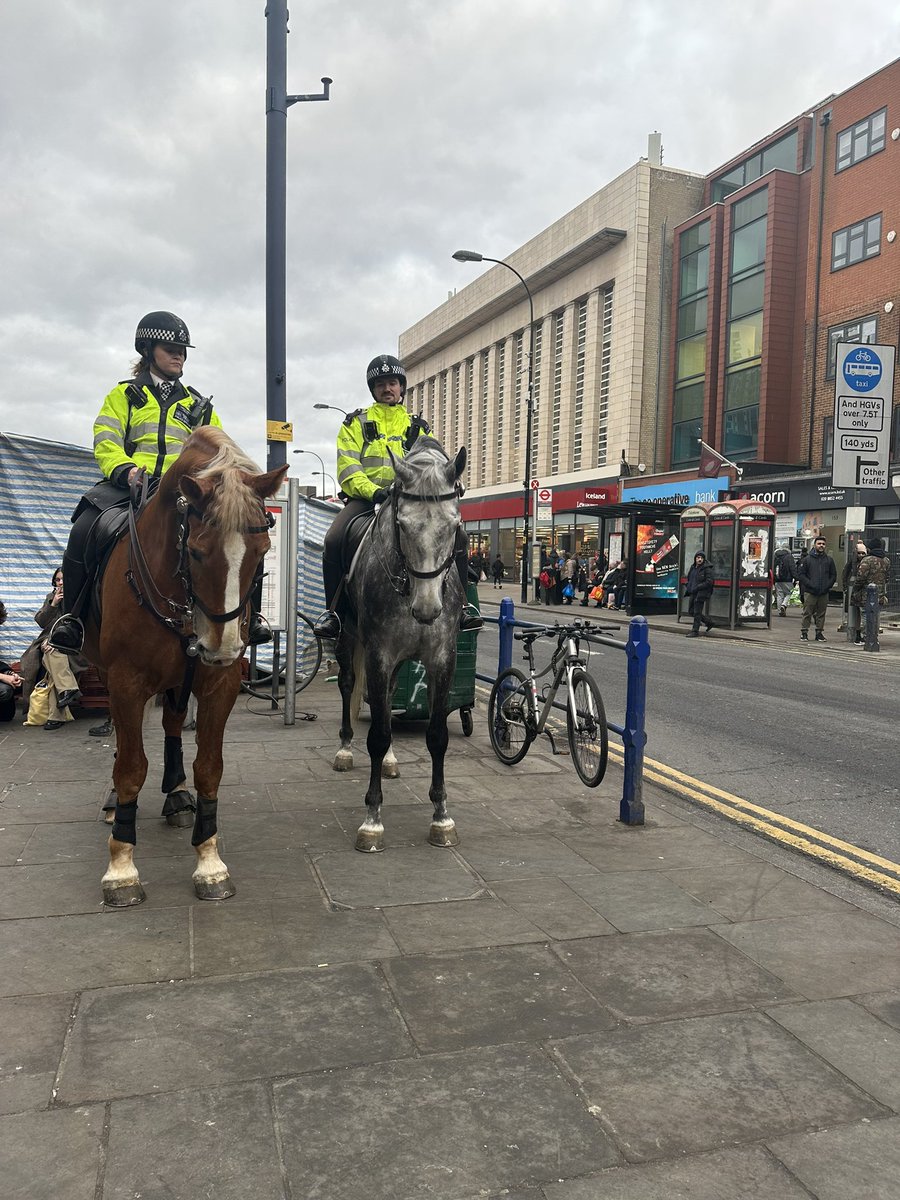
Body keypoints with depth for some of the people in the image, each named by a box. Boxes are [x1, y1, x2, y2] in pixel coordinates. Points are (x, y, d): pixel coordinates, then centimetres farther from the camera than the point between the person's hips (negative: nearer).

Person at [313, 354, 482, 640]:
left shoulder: (418, 428, 22)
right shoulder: (356, 423, 13)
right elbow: (347, 469, -1)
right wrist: (374, 491, -20)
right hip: (365, 497, -2)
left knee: (457, 537, -19)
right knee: (334, 540, -29)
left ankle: (460, 605, -9)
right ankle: (331, 610, -14)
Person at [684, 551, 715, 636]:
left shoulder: (707, 569, -11)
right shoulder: (693, 567, 12)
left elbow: (709, 581, -18)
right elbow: (688, 579, 26)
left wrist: (697, 587, -21)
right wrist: (687, 587, 8)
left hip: (701, 593, -9)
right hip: (693, 593, 9)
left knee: (697, 612, -5)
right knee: (691, 611, 14)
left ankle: (695, 631, 4)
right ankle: (709, 623, 29)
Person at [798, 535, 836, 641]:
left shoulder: (829, 560, 10)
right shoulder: (807, 559, 2)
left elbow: (833, 575, 13)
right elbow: (802, 575, 1)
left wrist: (828, 585, -2)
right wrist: (810, 584, -11)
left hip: (824, 593, 3)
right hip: (810, 592, -2)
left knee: (821, 614, 7)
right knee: (807, 613, -1)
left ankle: (819, 632, 15)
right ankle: (804, 632, 6)